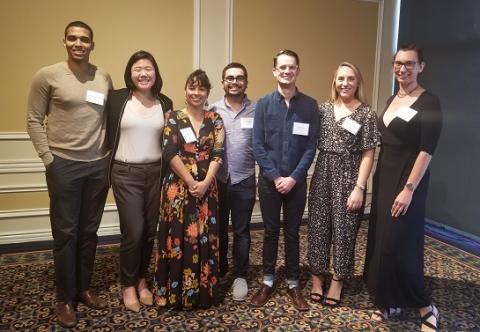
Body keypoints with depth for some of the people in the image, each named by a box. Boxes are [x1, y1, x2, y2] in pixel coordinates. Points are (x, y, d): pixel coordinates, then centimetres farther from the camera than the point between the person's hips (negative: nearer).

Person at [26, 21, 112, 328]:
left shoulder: (104, 77, 6)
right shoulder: (48, 76, -4)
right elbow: (34, 120, -2)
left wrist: (110, 154, 7)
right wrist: (47, 157, -7)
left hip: (99, 165, 3)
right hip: (64, 165, -3)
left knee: (89, 231, 12)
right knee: (66, 232, 4)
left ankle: (84, 288, 28)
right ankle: (65, 298, 19)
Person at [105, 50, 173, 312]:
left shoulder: (165, 103, 6)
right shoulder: (116, 99, -3)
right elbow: (107, 133, 0)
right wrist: (107, 166, -3)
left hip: (156, 172, 3)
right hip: (126, 173, -3)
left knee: (150, 230, 10)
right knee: (132, 232, -4)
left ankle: (142, 279, 30)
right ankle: (128, 285, 18)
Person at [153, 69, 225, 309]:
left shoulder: (215, 120, 8)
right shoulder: (173, 118, 1)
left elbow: (218, 154, 1)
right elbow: (170, 153, -8)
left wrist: (205, 183, -12)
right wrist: (191, 182, -13)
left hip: (206, 187, 2)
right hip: (178, 186, -2)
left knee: (204, 238, 6)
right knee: (177, 238, 1)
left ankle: (202, 291, 20)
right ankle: (175, 292, 15)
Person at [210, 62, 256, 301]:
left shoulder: (256, 111, -2)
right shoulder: (212, 111, 0)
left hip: (245, 180, -1)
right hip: (217, 179, 1)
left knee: (241, 231, 9)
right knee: (218, 229, 14)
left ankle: (240, 276, 24)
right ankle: (218, 272, 32)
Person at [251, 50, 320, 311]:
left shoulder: (310, 105, -1)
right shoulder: (263, 104, -1)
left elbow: (311, 147, -3)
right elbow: (258, 146, -4)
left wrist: (294, 177, -11)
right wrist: (275, 176, -12)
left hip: (297, 181, 0)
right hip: (268, 180, 0)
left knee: (292, 233, 10)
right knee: (270, 232, 10)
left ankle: (293, 283, 23)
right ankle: (268, 282, 24)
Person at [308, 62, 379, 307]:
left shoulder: (366, 114, -4)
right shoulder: (323, 109, 6)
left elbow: (368, 155, -6)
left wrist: (359, 188, -12)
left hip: (348, 178, -3)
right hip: (322, 176, 3)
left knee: (344, 229, 6)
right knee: (318, 226, 8)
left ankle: (338, 280, 23)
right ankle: (317, 276, 24)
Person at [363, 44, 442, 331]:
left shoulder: (429, 103, -11)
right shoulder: (392, 100, 11)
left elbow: (427, 150, -17)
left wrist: (409, 189, -21)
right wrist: (381, 179, 11)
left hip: (408, 180, -7)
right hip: (383, 177, 7)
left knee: (398, 243, -5)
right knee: (380, 241, 10)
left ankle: (426, 307, 14)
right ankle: (390, 301, 24)